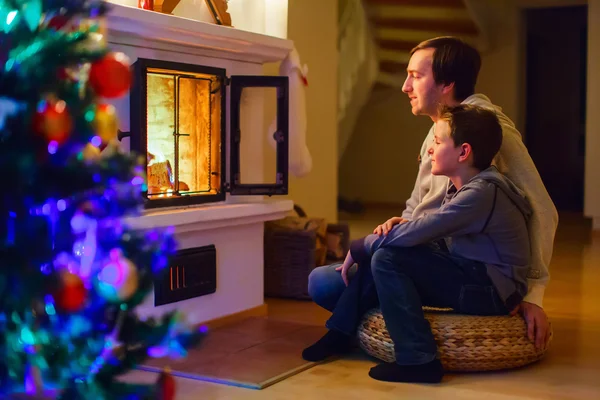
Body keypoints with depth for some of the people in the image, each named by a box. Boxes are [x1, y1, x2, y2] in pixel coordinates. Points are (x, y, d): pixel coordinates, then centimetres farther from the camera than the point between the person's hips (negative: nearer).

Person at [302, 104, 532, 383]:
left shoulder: (481, 193, -23)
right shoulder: (465, 186, 7)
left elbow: (416, 233, -26)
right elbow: (430, 233, 9)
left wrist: (359, 247, -15)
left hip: (492, 291, -10)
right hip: (471, 276, 10)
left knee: (387, 259, -21)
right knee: (377, 251, 6)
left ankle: (418, 361, -19)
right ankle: (340, 333, 10)